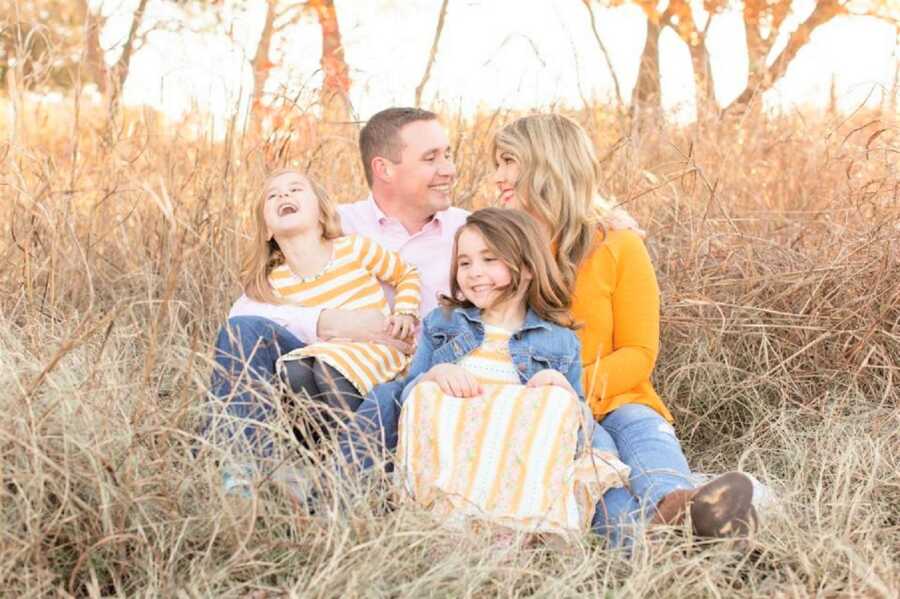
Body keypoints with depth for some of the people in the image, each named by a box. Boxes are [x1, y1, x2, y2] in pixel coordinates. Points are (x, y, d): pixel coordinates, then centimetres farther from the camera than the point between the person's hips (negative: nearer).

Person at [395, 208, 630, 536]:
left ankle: (526, 514, -41)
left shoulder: (560, 341, 16)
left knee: (557, 402, -26)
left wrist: (565, 393, -9)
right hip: (448, 445, 1)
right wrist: (434, 375, -8)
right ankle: (450, 506, -43)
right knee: (428, 393, -26)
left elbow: (584, 428, 12)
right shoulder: (441, 323, 22)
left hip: (521, 453, -1)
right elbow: (409, 397, 14)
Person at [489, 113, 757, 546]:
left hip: (615, 401, 0)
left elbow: (638, 354, 0)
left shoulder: (618, 245, 4)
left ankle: (675, 502, -62)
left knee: (639, 424, -32)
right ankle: (634, 525, -61)